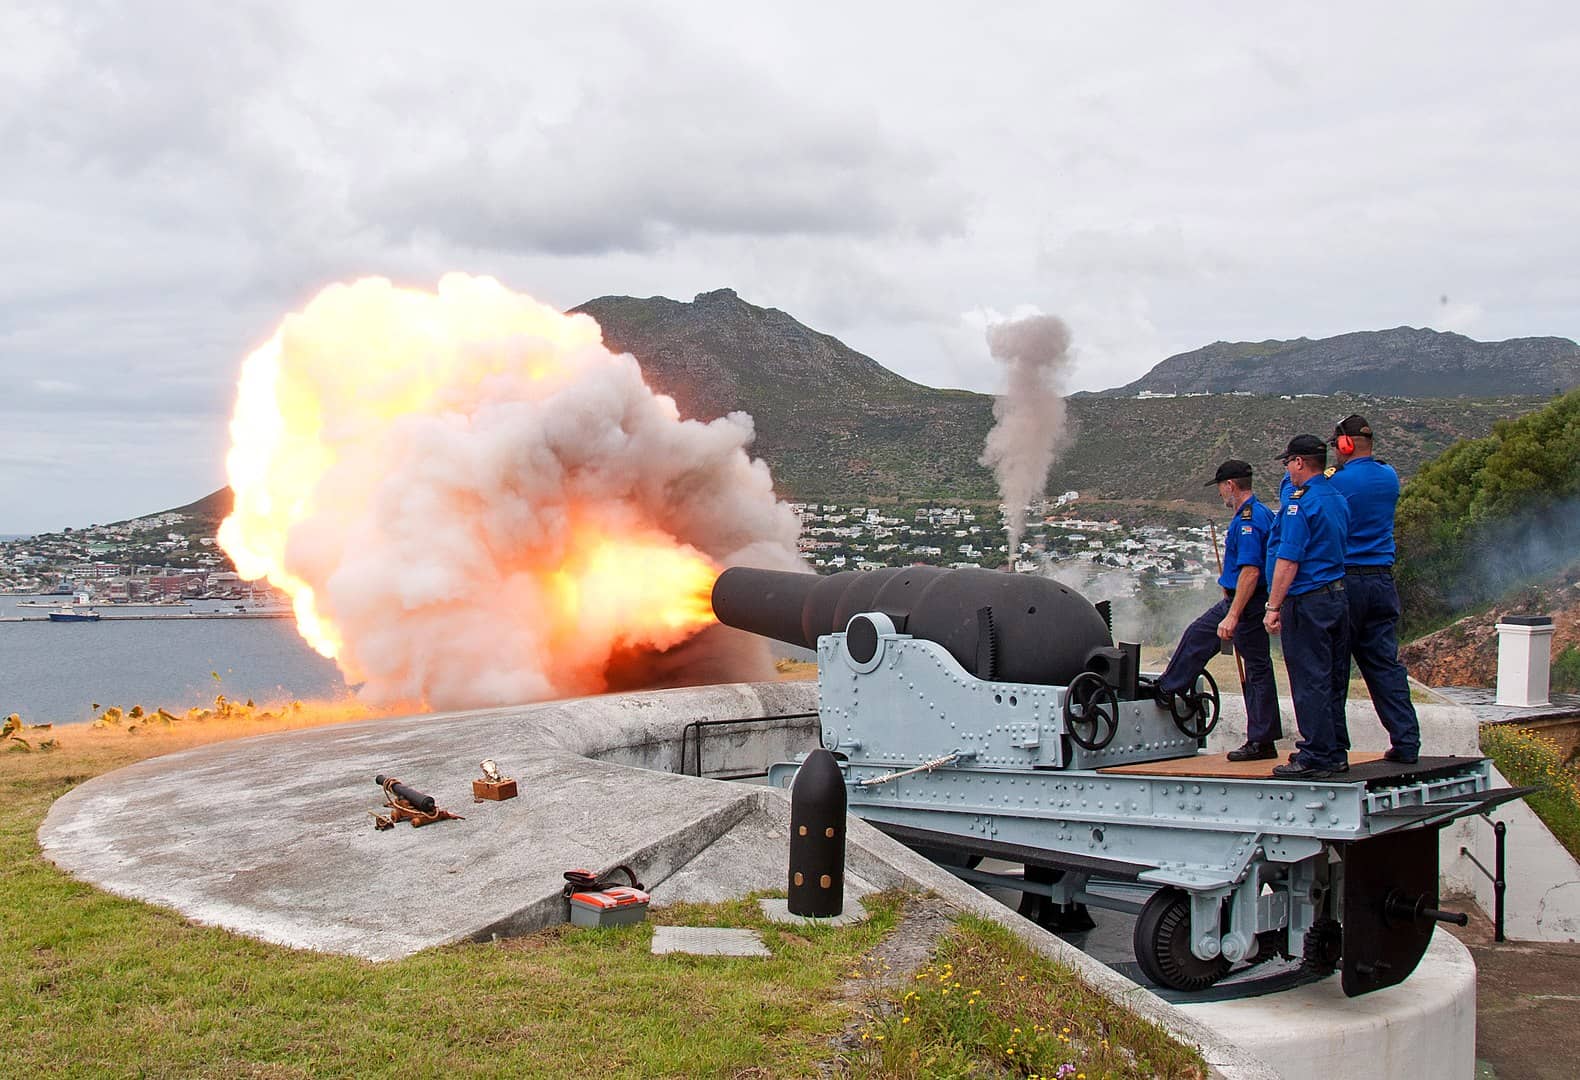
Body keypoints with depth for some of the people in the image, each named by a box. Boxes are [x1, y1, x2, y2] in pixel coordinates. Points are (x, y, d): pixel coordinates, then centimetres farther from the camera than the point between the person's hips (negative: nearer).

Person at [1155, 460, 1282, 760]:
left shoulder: (1248, 520, -21)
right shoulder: (1262, 513, 12)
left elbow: (1251, 571, -28)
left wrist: (1233, 616, -30)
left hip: (1248, 603, -11)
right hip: (1234, 601, 11)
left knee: (1257, 668, -4)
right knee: (1197, 635, 21)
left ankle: (1263, 741, 2)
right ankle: (1166, 689, 36)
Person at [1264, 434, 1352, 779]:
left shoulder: (1300, 503, -14)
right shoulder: (1338, 499, 13)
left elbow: (1288, 560, -19)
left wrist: (1273, 607, -17)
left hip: (1307, 600, -9)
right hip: (1337, 595, 9)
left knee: (1309, 680, -4)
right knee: (1330, 678, 14)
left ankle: (1316, 757, -1)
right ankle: (1335, 753, 20)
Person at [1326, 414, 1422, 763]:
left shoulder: (1337, 483, -13)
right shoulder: (1389, 477, 8)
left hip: (1344, 581, -6)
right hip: (1383, 581, 6)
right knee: (1385, 664, 9)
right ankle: (1406, 743, 7)